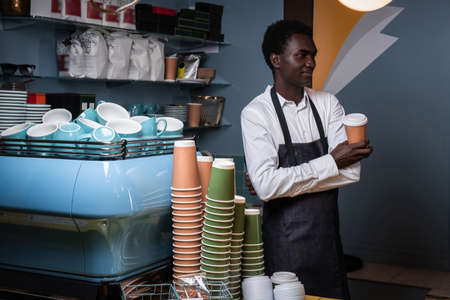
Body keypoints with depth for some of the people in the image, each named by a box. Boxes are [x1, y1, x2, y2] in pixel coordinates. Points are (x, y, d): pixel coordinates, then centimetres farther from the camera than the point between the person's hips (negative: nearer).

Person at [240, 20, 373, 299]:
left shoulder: (328, 104, 4)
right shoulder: (256, 113, -9)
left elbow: (352, 170, -8)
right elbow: (266, 185, -22)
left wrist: (289, 181, -16)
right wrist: (331, 162, -17)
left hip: (327, 234, 4)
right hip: (285, 242, -4)